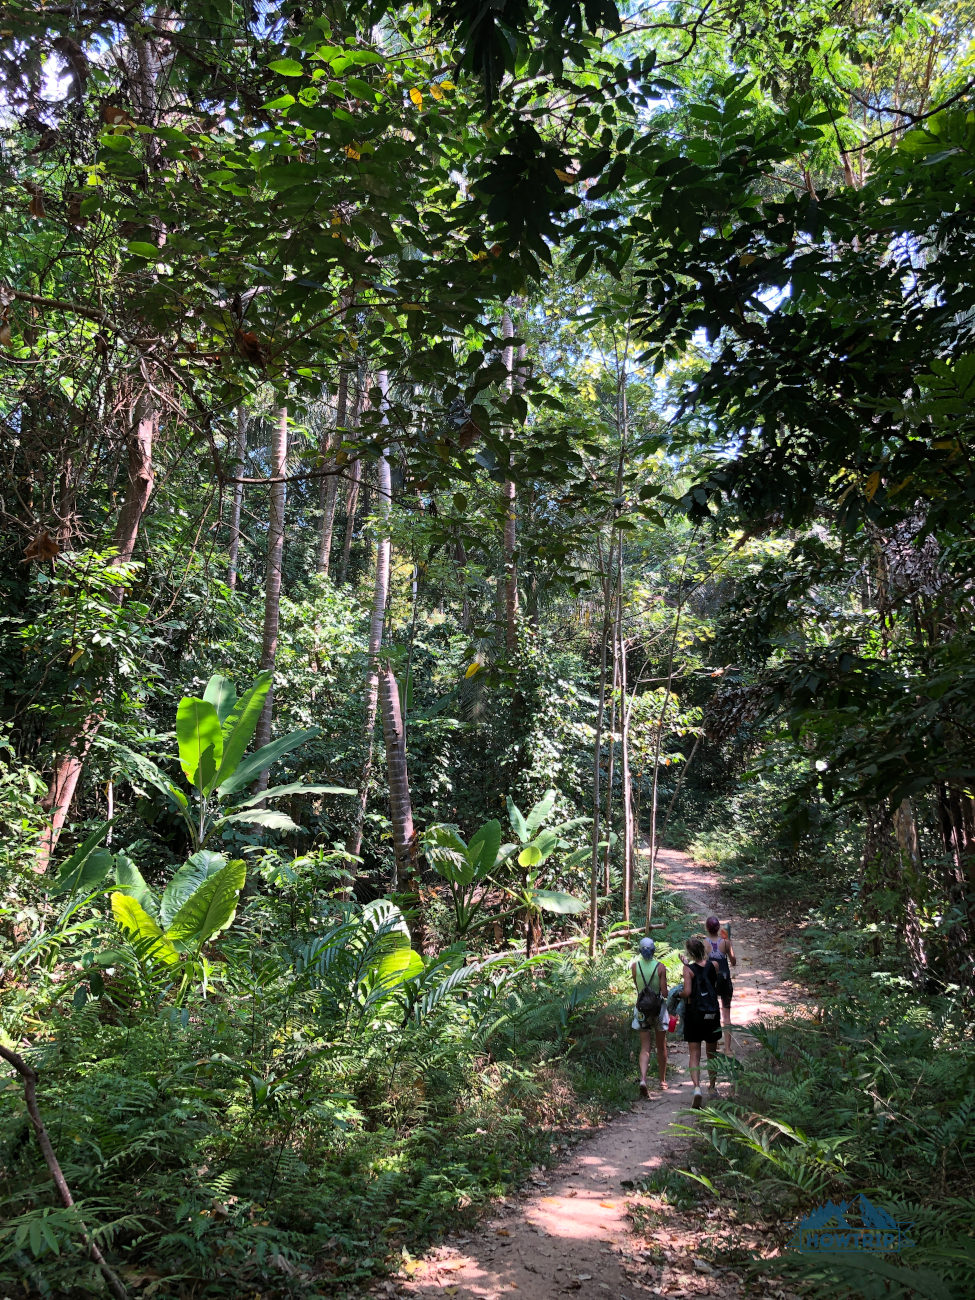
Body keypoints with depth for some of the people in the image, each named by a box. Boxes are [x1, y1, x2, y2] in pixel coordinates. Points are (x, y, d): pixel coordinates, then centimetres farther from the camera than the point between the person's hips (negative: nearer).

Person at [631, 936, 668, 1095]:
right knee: (661, 1047, 17)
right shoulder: (660, 967, -12)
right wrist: (667, 995, 10)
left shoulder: (635, 965, -6)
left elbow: (637, 986, 6)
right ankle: (662, 1080, 30)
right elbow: (664, 992, -11)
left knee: (644, 1048, 3)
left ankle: (643, 1079, -18)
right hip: (658, 1007, -1)